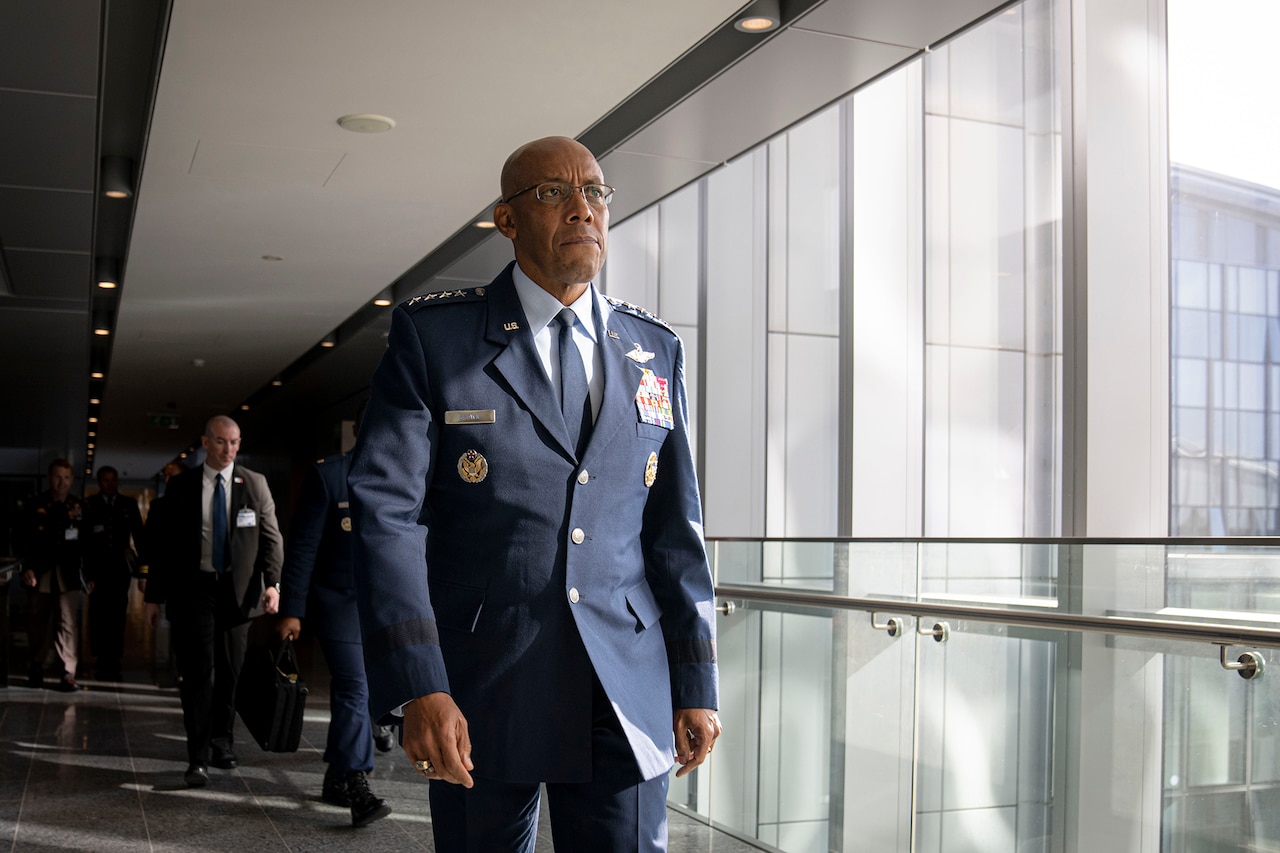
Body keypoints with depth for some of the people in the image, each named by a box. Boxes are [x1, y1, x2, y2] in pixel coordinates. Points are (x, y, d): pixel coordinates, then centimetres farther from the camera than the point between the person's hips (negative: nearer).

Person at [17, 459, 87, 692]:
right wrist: (27, 567, -8)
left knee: (68, 623, -7)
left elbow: (87, 541, 4)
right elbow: (23, 539, 3)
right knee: (37, 622, 8)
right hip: (40, 572, 1)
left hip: (68, 573, -1)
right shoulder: (33, 505, 6)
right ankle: (36, 668, 23)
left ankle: (68, 673, -7)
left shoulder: (80, 506, 7)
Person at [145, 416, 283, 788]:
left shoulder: (255, 484, 5)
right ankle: (198, 758, -4)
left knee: (231, 672, 9)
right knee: (198, 672, -7)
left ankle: (223, 743, 25)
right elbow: (163, 543, 6)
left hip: (238, 590, 2)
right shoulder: (180, 486, 4)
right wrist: (154, 596, 3)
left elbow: (271, 538, 3)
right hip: (194, 589, -2)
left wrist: (272, 582, -10)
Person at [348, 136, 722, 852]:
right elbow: (386, 509, -9)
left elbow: (676, 529, 9)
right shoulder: (433, 333, -2)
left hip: (625, 691, 2)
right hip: (478, 687, -2)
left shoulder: (657, 351, 9)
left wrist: (697, 687, 6)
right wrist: (418, 687, -19)